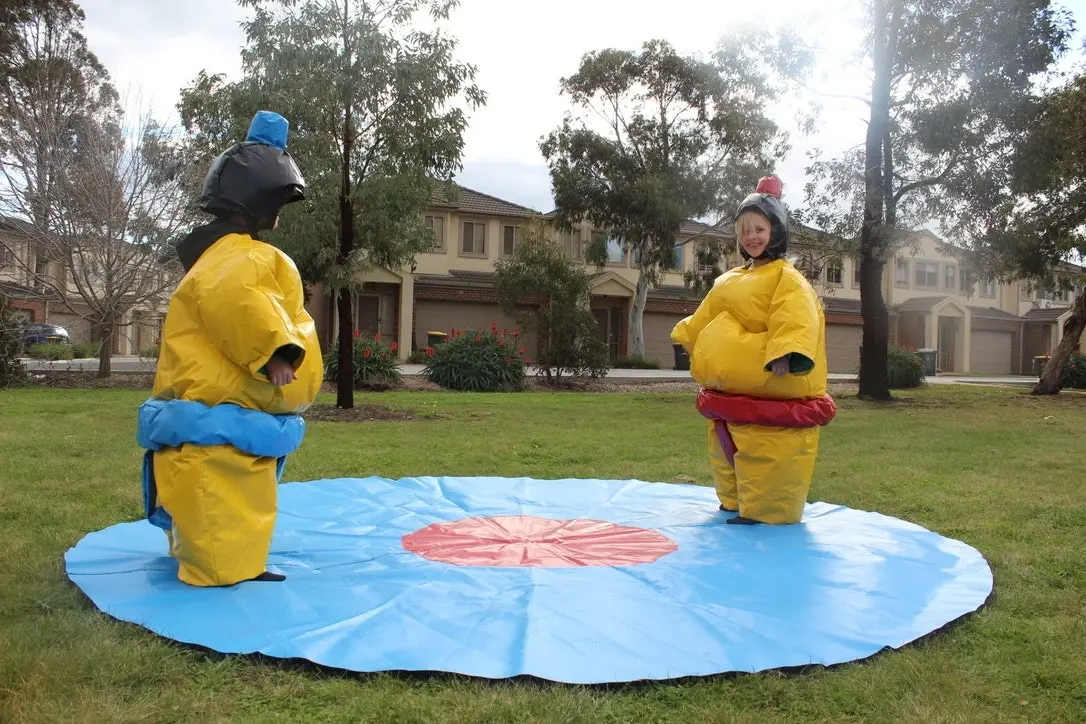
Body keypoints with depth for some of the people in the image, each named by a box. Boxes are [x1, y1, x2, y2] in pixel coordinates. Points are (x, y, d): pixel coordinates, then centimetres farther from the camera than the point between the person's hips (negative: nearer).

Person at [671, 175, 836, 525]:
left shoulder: (787, 279, -11)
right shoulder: (731, 280, 16)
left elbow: (795, 322, -26)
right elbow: (707, 316, 27)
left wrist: (785, 353, -39)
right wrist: (690, 340, 28)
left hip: (772, 393, -9)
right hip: (731, 389, 9)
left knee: (765, 457, -7)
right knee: (727, 453, 18)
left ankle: (763, 512, 3)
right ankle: (733, 503, 33)